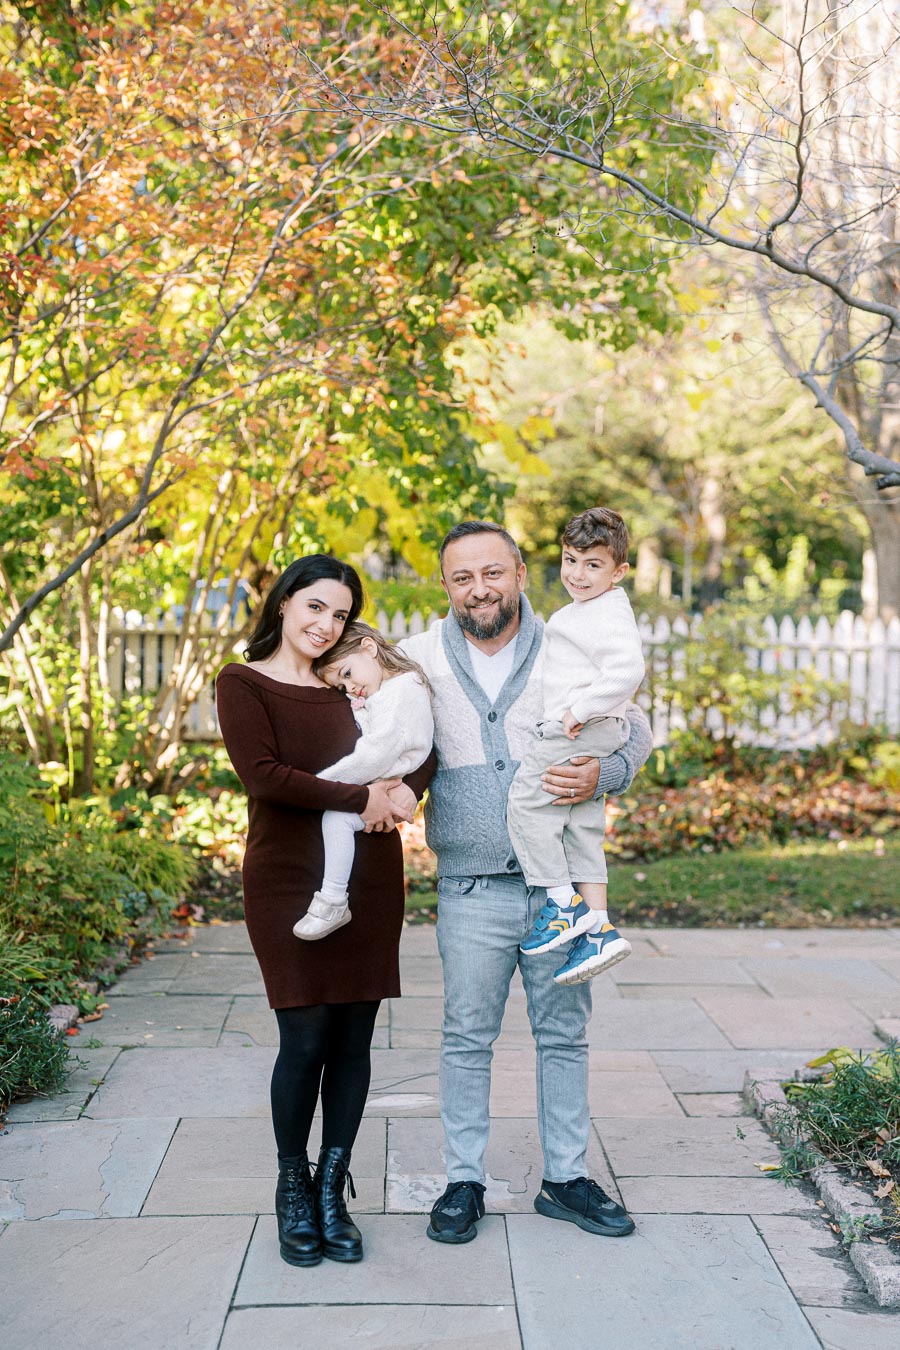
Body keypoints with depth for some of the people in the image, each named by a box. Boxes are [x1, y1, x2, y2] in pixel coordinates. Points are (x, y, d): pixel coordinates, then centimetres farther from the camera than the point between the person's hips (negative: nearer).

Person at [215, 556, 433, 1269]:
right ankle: (292, 1189, 19)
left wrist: (409, 788, -10)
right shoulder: (242, 683, 0)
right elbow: (263, 775, -13)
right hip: (288, 879, -4)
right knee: (306, 1038, -4)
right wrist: (359, 798, -12)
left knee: (354, 1039, 6)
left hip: (370, 878, 4)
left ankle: (332, 1191, 21)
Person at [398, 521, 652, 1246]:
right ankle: (465, 1181, 22)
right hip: (472, 889, -1)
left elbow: (636, 731, 6)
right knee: (467, 1038, 7)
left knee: (564, 1034, 11)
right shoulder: (419, 658, 0)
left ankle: (566, 1178, 26)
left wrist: (601, 774, -14)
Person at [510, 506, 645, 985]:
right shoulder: (579, 612, 19)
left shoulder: (609, 616, -14)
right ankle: (598, 929, 11)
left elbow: (627, 671, -29)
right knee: (582, 829, 10)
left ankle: (564, 904, -1)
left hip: (582, 731, -11)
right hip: (585, 737, 11)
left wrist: (580, 710, -25)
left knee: (526, 803, -7)